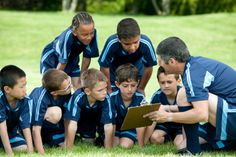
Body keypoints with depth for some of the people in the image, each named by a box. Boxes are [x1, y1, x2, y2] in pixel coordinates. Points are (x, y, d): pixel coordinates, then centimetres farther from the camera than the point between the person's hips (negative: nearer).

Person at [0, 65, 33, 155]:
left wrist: (30, 152, -31)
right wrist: (9, 153, -36)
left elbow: (26, 127, -22)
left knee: (23, 148, -17)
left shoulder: (25, 101, -22)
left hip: (11, 131, 4)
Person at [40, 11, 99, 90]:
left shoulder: (93, 33, -31)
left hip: (71, 60, 4)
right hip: (51, 59, -4)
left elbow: (87, 57, -18)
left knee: (78, 86, -7)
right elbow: (62, 63, -34)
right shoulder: (67, 37, -43)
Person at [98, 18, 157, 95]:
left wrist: (141, 89, -6)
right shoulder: (112, 44, -40)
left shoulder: (145, 44, -37)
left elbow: (148, 67, -19)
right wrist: (108, 90, -11)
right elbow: (104, 67, -24)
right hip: (114, 67, -1)